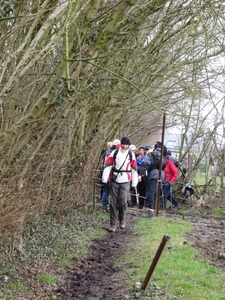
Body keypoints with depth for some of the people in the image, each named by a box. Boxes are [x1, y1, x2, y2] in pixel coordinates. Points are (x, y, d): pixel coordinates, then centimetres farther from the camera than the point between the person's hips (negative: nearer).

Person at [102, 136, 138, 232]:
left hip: (125, 181, 0)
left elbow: (134, 169, 9)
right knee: (113, 202, 1)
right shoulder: (114, 153, 2)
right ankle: (113, 223, 8)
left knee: (122, 202, -8)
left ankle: (121, 219, 18)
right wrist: (105, 178, -8)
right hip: (114, 180, 0)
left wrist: (134, 183, 7)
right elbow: (108, 165, -1)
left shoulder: (131, 155, 5)